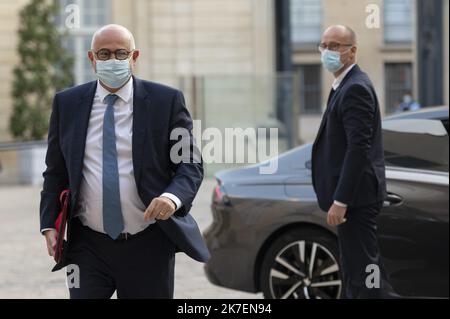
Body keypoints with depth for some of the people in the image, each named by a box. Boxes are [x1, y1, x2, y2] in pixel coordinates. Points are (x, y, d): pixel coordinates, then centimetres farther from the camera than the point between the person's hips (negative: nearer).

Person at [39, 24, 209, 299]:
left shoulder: (167, 101, -1)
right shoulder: (67, 103, 6)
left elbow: (190, 165, -1)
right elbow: (56, 171, 12)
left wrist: (173, 197, -22)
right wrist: (49, 224, 0)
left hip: (149, 247, -1)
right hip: (87, 246, 1)